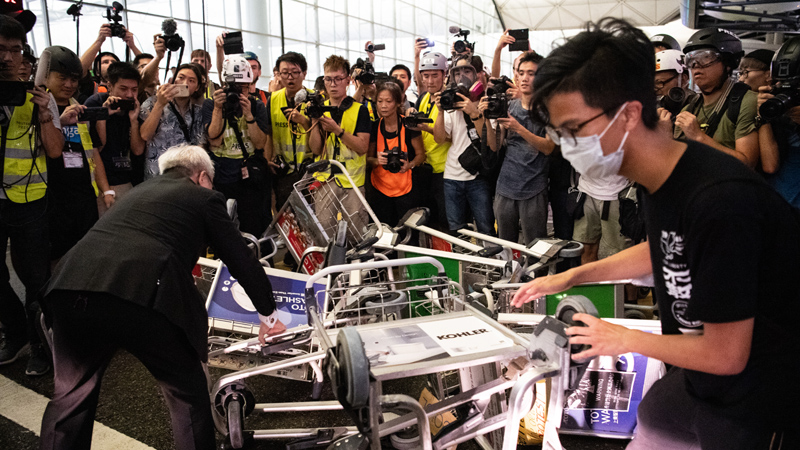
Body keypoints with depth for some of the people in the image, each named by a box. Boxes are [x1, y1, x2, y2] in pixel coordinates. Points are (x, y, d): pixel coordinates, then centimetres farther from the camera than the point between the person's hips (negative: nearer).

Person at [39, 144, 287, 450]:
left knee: (71, 395, 24)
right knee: (188, 394, 14)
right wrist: (268, 315, 32)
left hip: (71, 288, 6)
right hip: (142, 297, -5)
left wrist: (194, 311, 53)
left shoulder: (143, 189, 32)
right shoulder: (204, 197, 17)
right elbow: (242, 261, 18)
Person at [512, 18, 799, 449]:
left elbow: (725, 355, -27)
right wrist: (570, 277, 11)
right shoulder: (660, 178, -7)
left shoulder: (720, 201, -34)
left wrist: (626, 339, -11)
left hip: (756, 411, -7)